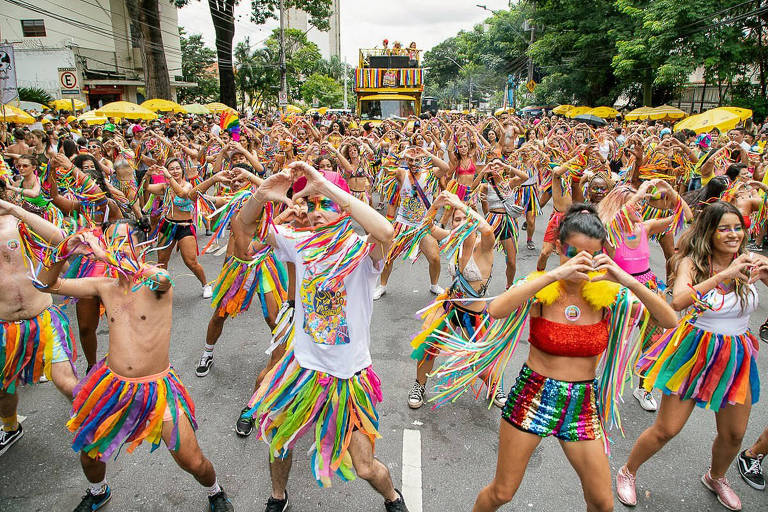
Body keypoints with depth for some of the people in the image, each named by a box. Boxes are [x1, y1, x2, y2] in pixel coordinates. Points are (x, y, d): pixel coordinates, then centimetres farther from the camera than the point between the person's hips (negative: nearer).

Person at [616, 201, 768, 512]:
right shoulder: (692, 262, -14)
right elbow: (678, 302, -32)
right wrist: (724, 274, -38)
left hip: (736, 356, 4)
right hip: (695, 353, -4)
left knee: (734, 434, 17)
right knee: (666, 429, 1)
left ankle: (716, 478, 48)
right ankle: (627, 473, 26)